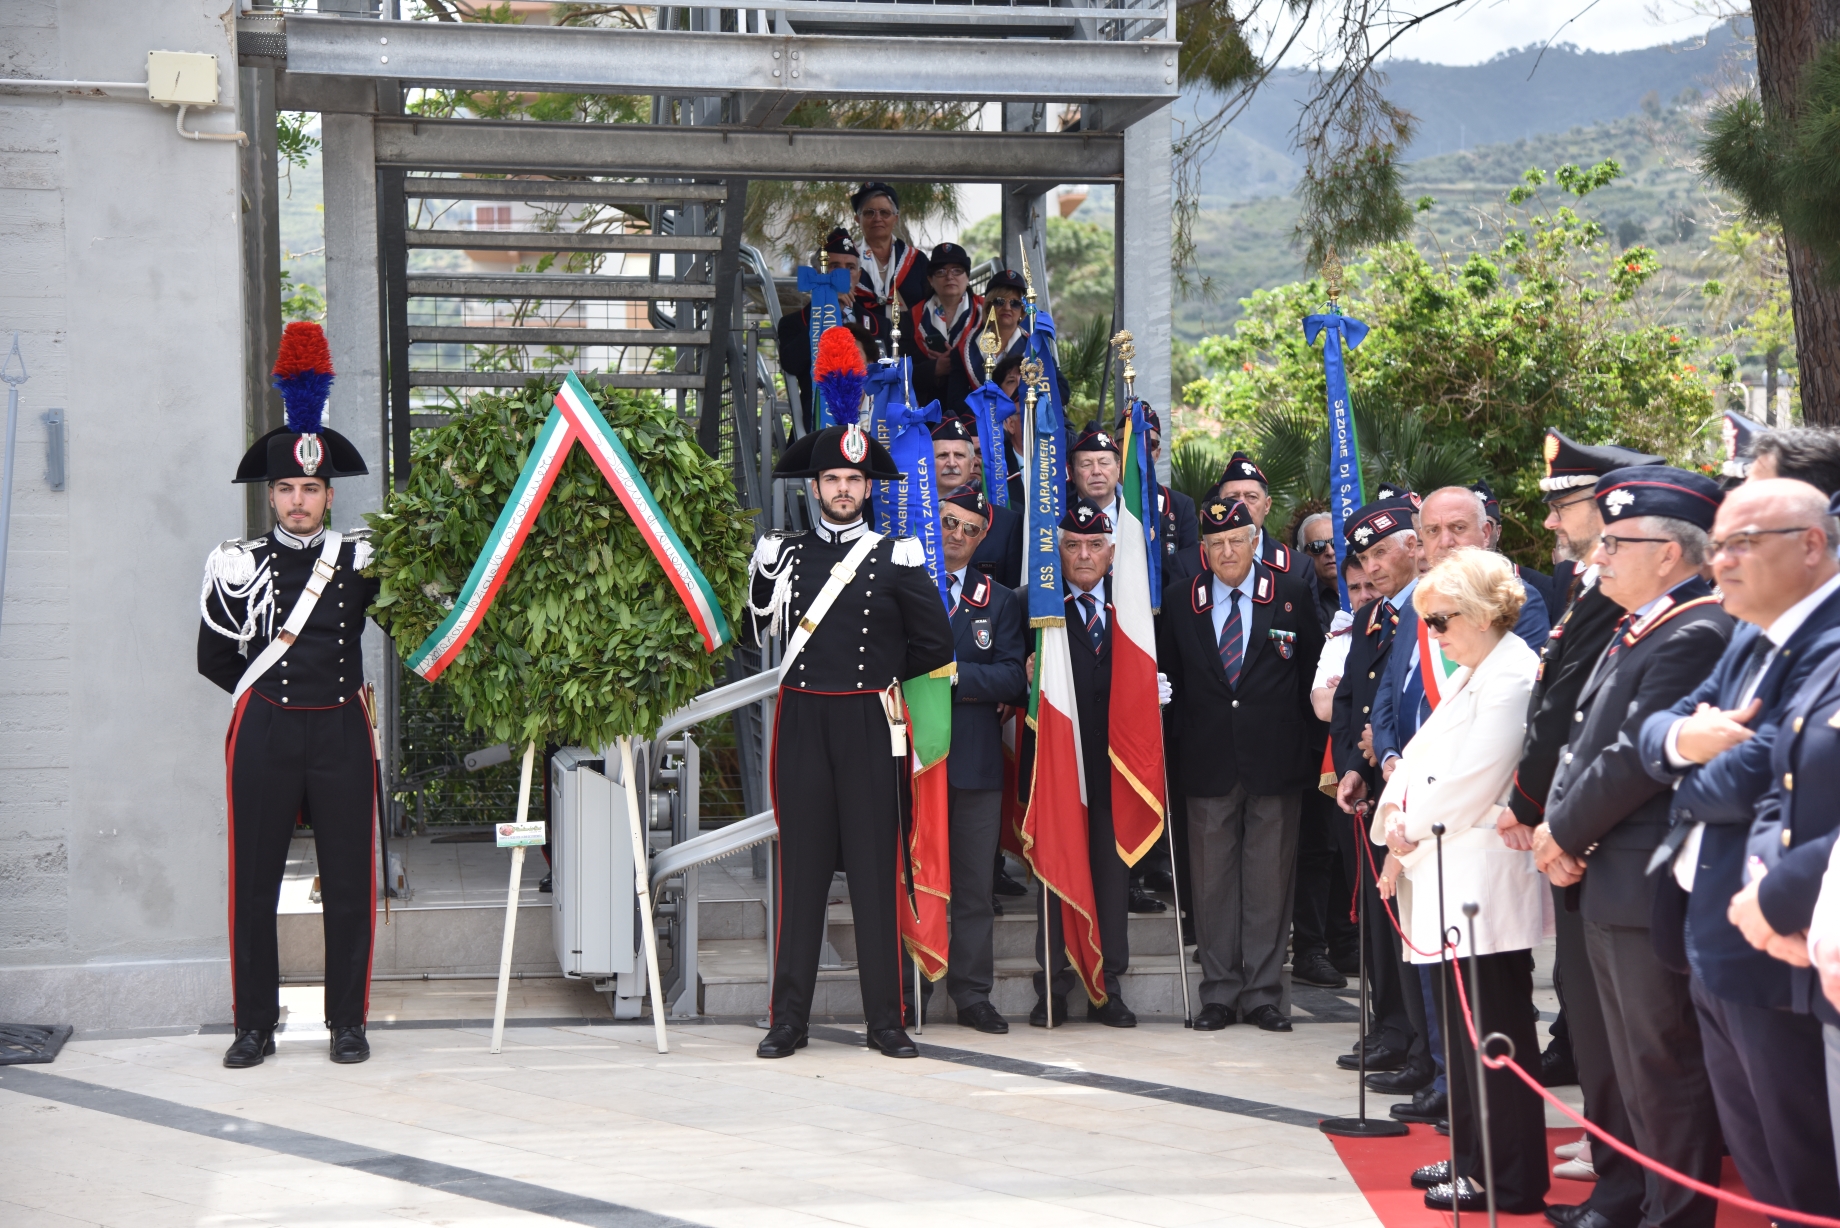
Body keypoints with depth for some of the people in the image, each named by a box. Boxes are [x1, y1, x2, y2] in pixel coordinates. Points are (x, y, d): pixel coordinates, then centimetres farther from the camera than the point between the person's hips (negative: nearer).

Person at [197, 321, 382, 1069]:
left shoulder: (363, 562, 3)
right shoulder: (238, 568, 2)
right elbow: (214, 660, 9)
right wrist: (274, 694, 10)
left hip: (342, 735, 1)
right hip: (263, 736, 0)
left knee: (348, 885, 4)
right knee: (254, 885, 3)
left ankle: (348, 1022, 14)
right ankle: (255, 1026, 12)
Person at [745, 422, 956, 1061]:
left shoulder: (897, 558, 3)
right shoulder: (783, 553, 9)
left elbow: (935, 644, 5)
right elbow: (753, 634, 13)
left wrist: (884, 676, 10)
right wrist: (763, 570, -1)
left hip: (869, 726, -2)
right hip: (802, 725, 2)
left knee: (875, 868, 0)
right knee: (801, 869, 3)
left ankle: (885, 1019, 6)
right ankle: (788, 1019, 6)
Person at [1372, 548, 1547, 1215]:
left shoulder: (1512, 676, -14)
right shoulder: (1465, 679, 19)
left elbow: (1473, 778, -19)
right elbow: (1423, 756, 17)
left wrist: (1412, 830, -8)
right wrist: (1398, 821, 0)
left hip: (1484, 878, -10)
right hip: (1445, 875, 10)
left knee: (1492, 1031, -6)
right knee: (1460, 1027, 15)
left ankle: (1511, 1181, -1)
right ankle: (1473, 1156, 25)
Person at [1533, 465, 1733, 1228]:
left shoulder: (1695, 636, -17)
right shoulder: (1630, 632, 16)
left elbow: (1637, 757, -21)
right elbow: (1582, 738, 17)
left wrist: (1564, 832, -10)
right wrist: (1556, 832, 2)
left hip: (1648, 884, -10)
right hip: (1602, 882, 10)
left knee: (1660, 1064, -3)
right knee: (1619, 1054, 19)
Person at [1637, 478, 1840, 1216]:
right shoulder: (1750, 640, 13)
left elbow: (1751, 778, -28)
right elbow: (1653, 734, 11)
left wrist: (1689, 776, -5)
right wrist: (1680, 737, -14)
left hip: (1776, 953, -10)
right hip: (1712, 937, 10)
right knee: (1756, 1168, 19)